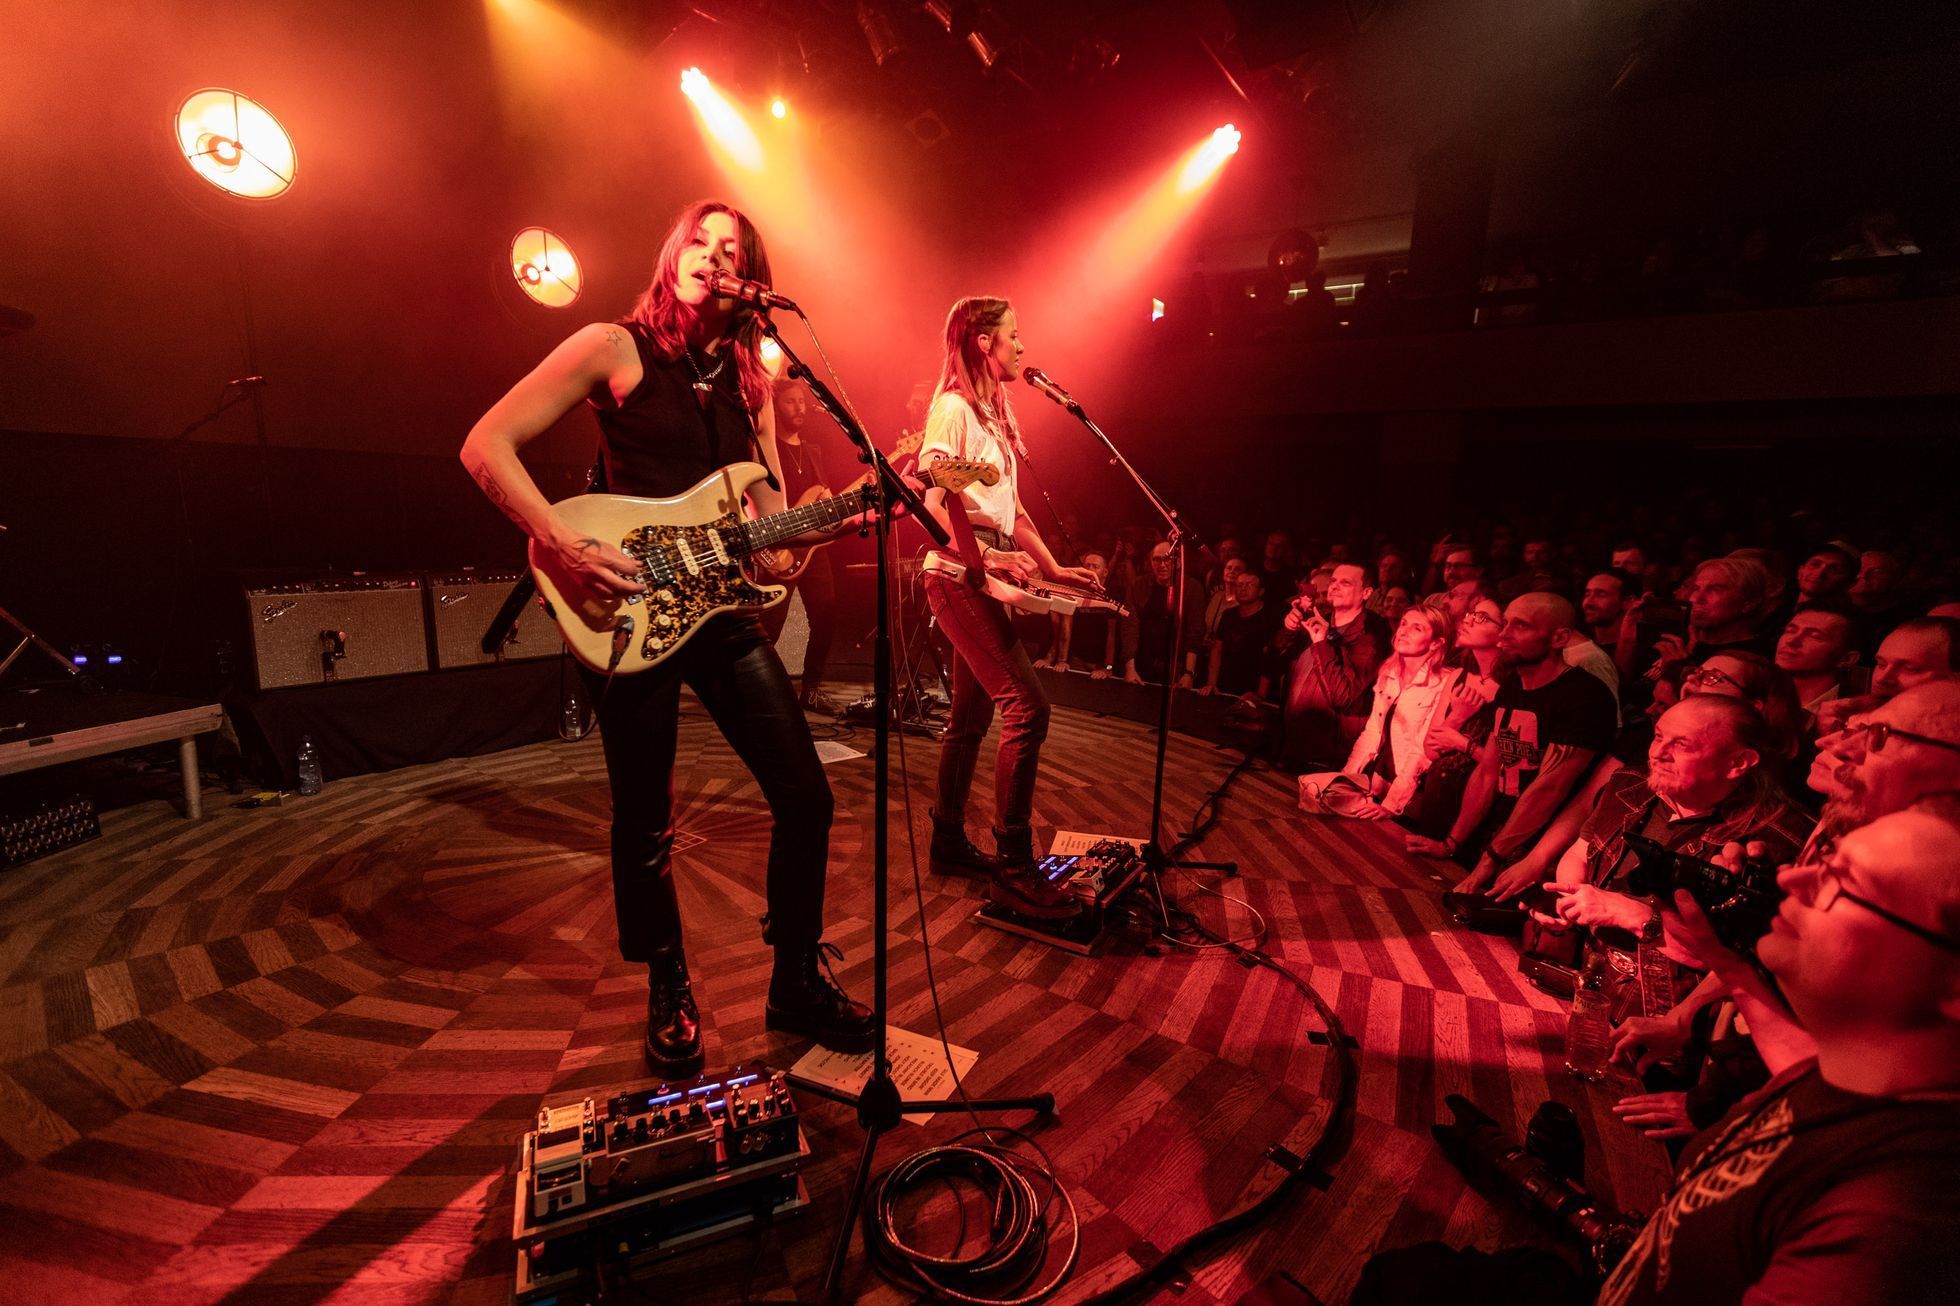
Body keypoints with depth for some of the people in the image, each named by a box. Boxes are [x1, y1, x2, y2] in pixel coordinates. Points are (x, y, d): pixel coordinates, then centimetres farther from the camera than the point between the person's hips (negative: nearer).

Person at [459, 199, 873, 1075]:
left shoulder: (748, 377, 14)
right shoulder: (615, 347, -1)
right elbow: (485, 445, -5)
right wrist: (565, 546, -18)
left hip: (720, 604, 5)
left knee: (805, 799, 2)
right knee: (645, 828, 6)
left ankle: (797, 984, 23)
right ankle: (669, 1000, 31)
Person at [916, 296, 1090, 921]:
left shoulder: (996, 411, 20)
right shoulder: (952, 407, -8)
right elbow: (929, 501, -17)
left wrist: (1052, 566, 11)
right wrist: (988, 556, -24)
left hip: (986, 581, 10)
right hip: (959, 577, -10)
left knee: (973, 715, 12)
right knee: (1028, 708, -16)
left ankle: (949, 842, 24)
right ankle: (1013, 868, -10)